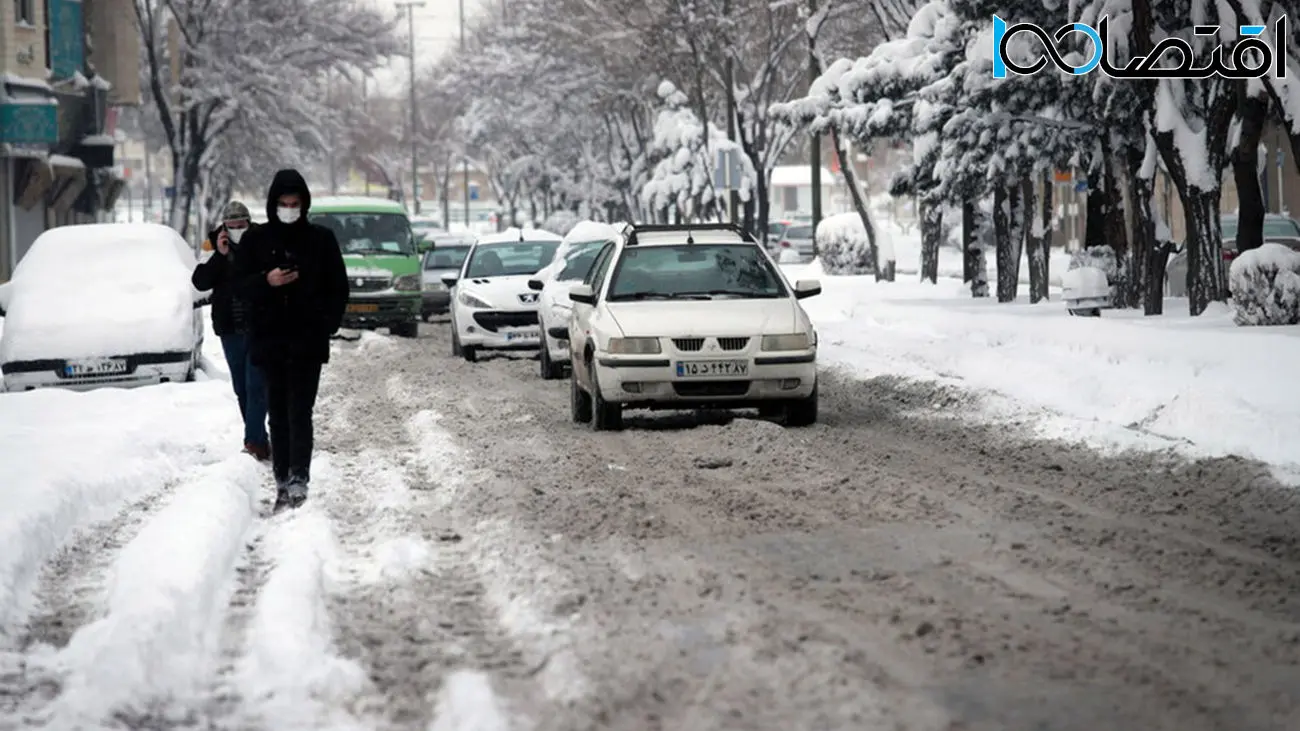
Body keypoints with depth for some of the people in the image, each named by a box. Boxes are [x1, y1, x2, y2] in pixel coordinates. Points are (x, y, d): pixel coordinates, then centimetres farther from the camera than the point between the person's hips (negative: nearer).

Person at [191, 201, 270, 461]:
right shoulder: (215, 247, 4)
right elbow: (200, 282, -7)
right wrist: (220, 255, -14)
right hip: (230, 330, 4)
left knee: (255, 386, -11)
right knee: (241, 388, 10)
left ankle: (254, 441, -14)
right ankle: (259, 441, 19)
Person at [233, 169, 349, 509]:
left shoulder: (321, 239, 3)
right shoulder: (256, 240, 6)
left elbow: (338, 287, 7)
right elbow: (241, 283, 6)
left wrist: (327, 324, -4)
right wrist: (266, 280, -14)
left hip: (308, 341, -2)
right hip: (269, 340, 2)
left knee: (299, 412, -10)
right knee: (277, 414, 6)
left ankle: (298, 481, -14)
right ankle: (282, 482, 11)